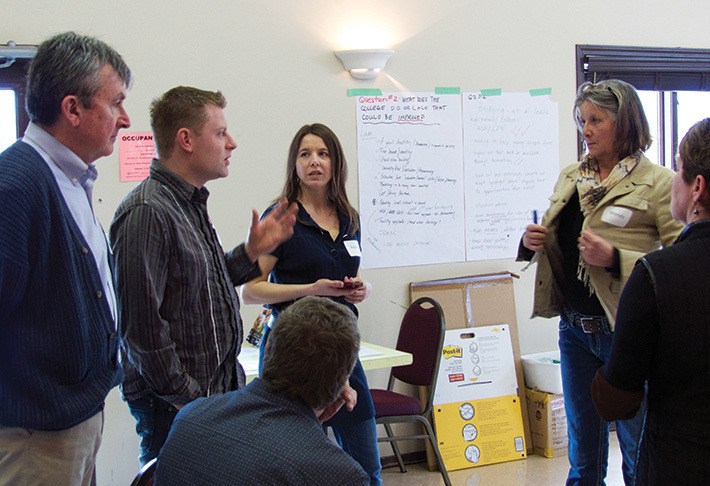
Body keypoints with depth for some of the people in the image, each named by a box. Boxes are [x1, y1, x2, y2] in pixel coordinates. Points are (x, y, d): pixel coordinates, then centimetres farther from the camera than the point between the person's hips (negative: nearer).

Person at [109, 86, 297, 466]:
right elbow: (143, 327, -23)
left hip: (218, 390, 9)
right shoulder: (147, 213, -19)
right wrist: (189, 400, -18)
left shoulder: (190, 205, 12)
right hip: (173, 407, -9)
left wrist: (251, 251, 7)